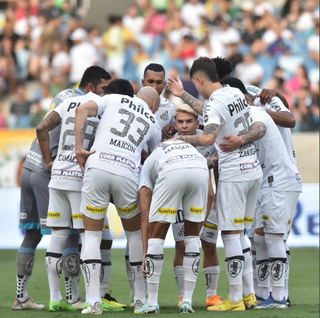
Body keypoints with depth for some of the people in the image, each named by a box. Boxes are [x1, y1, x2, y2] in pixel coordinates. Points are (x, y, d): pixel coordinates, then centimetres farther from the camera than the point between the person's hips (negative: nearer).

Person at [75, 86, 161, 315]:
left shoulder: (114, 99, 20)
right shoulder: (153, 124, 24)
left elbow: (83, 110, 3)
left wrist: (79, 147, 2)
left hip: (97, 167, -1)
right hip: (127, 174, 1)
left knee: (92, 234, 8)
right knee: (135, 233, 22)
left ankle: (94, 302, -2)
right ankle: (141, 299, 23)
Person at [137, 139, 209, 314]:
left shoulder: (148, 164, 35)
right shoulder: (190, 147, 45)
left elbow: (145, 214, 24)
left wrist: (145, 253, 23)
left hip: (171, 174, -2)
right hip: (200, 171, 3)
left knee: (156, 237, 15)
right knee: (192, 238, 20)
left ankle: (152, 302, 16)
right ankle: (187, 301, 18)